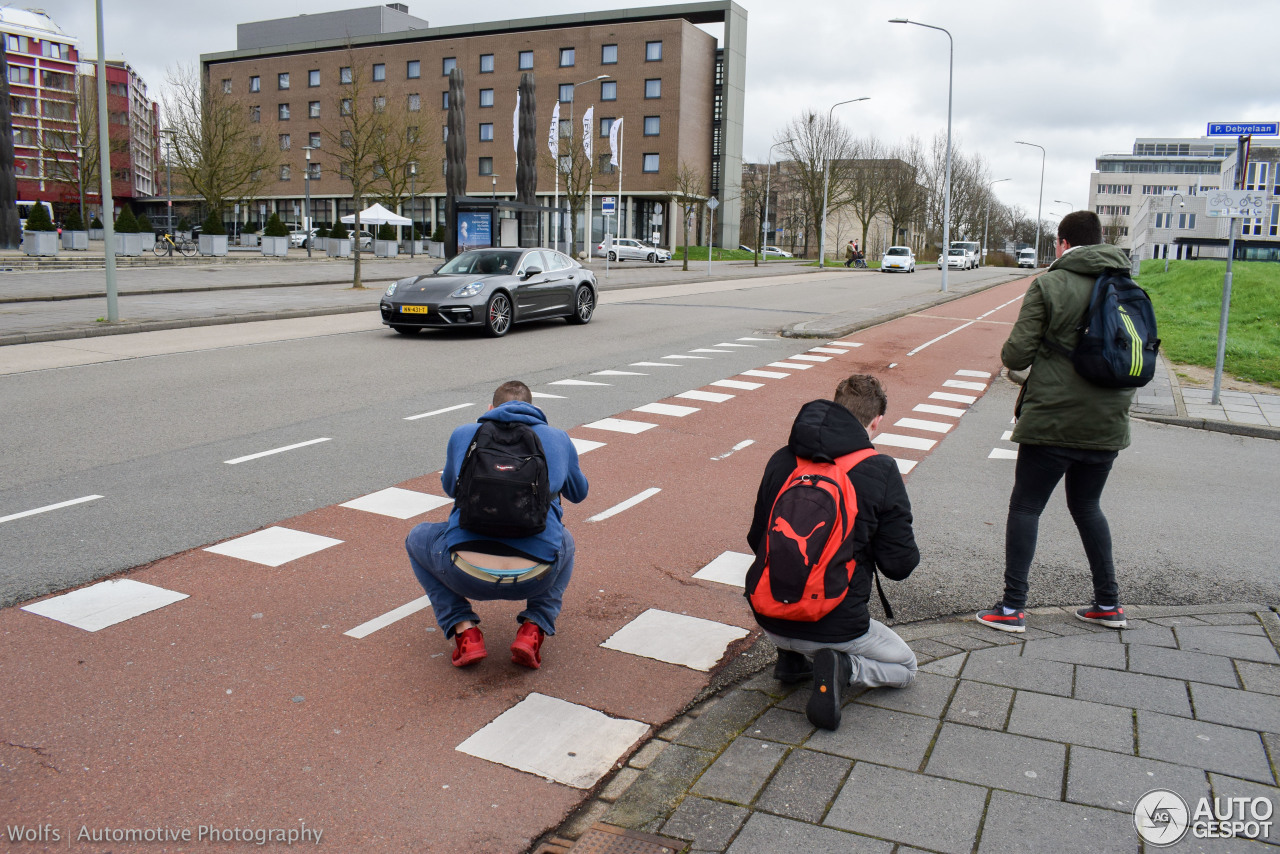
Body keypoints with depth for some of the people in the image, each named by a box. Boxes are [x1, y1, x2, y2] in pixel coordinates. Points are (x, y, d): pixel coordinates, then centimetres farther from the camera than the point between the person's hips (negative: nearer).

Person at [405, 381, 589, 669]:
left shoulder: (463, 434, 13)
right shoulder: (558, 438, 14)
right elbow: (578, 492, 33)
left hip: (469, 575, -1)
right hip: (534, 578, 1)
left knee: (418, 539, 32)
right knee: (564, 541, 37)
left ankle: (464, 631, 14)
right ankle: (533, 628, 14)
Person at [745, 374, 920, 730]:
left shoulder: (781, 459, 1)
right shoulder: (881, 471, -11)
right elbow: (900, 564, -7)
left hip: (768, 618, 5)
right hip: (834, 626, -4)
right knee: (905, 667, 23)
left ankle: (790, 657, 16)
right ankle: (841, 667, -6)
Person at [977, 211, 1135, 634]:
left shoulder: (1049, 285, -10)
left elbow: (1016, 355, -13)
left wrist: (1010, 351, 10)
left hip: (1053, 420, -6)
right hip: (1107, 424, 6)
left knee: (1025, 508, 4)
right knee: (1087, 506, 21)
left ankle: (1012, 607, 4)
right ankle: (1108, 603, 26)